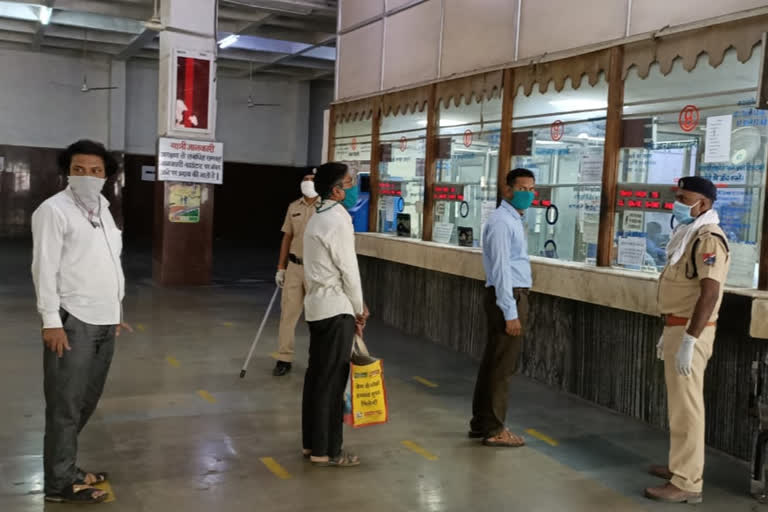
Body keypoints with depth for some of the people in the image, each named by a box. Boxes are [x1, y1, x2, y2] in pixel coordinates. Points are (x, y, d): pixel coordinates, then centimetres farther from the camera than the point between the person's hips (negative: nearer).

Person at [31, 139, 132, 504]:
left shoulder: (103, 210, 15)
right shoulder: (54, 210, -8)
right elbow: (45, 267, -12)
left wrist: (116, 311, 18)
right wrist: (51, 321, -16)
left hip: (103, 322, 8)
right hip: (73, 322, -8)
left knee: (87, 400, 14)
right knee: (66, 404, 0)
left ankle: (65, 468, 27)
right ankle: (60, 483, 10)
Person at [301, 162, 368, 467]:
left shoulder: (319, 219, 15)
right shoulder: (338, 220, -15)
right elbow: (348, 271, -15)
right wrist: (359, 308, -1)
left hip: (319, 305, 10)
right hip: (335, 308, -10)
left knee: (317, 376, 13)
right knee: (331, 380, -3)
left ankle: (312, 442, 21)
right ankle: (326, 450, 4)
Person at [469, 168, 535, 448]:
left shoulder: (515, 220, 16)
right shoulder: (502, 221, -15)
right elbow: (501, 269, -20)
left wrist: (515, 306, 16)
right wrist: (511, 313, -22)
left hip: (515, 295, 10)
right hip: (508, 297, -10)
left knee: (493, 361, 15)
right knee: (503, 365, -3)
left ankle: (481, 423, 25)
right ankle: (494, 430, 7)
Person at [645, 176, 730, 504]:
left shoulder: (708, 239, -17)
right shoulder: (689, 235, 15)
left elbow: (709, 294, -25)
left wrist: (688, 340, -28)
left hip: (690, 331, -10)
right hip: (678, 327, 10)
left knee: (686, 406, -6)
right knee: (679, 403, 18)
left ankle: (687, 484, 0)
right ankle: (681, 466, 30)